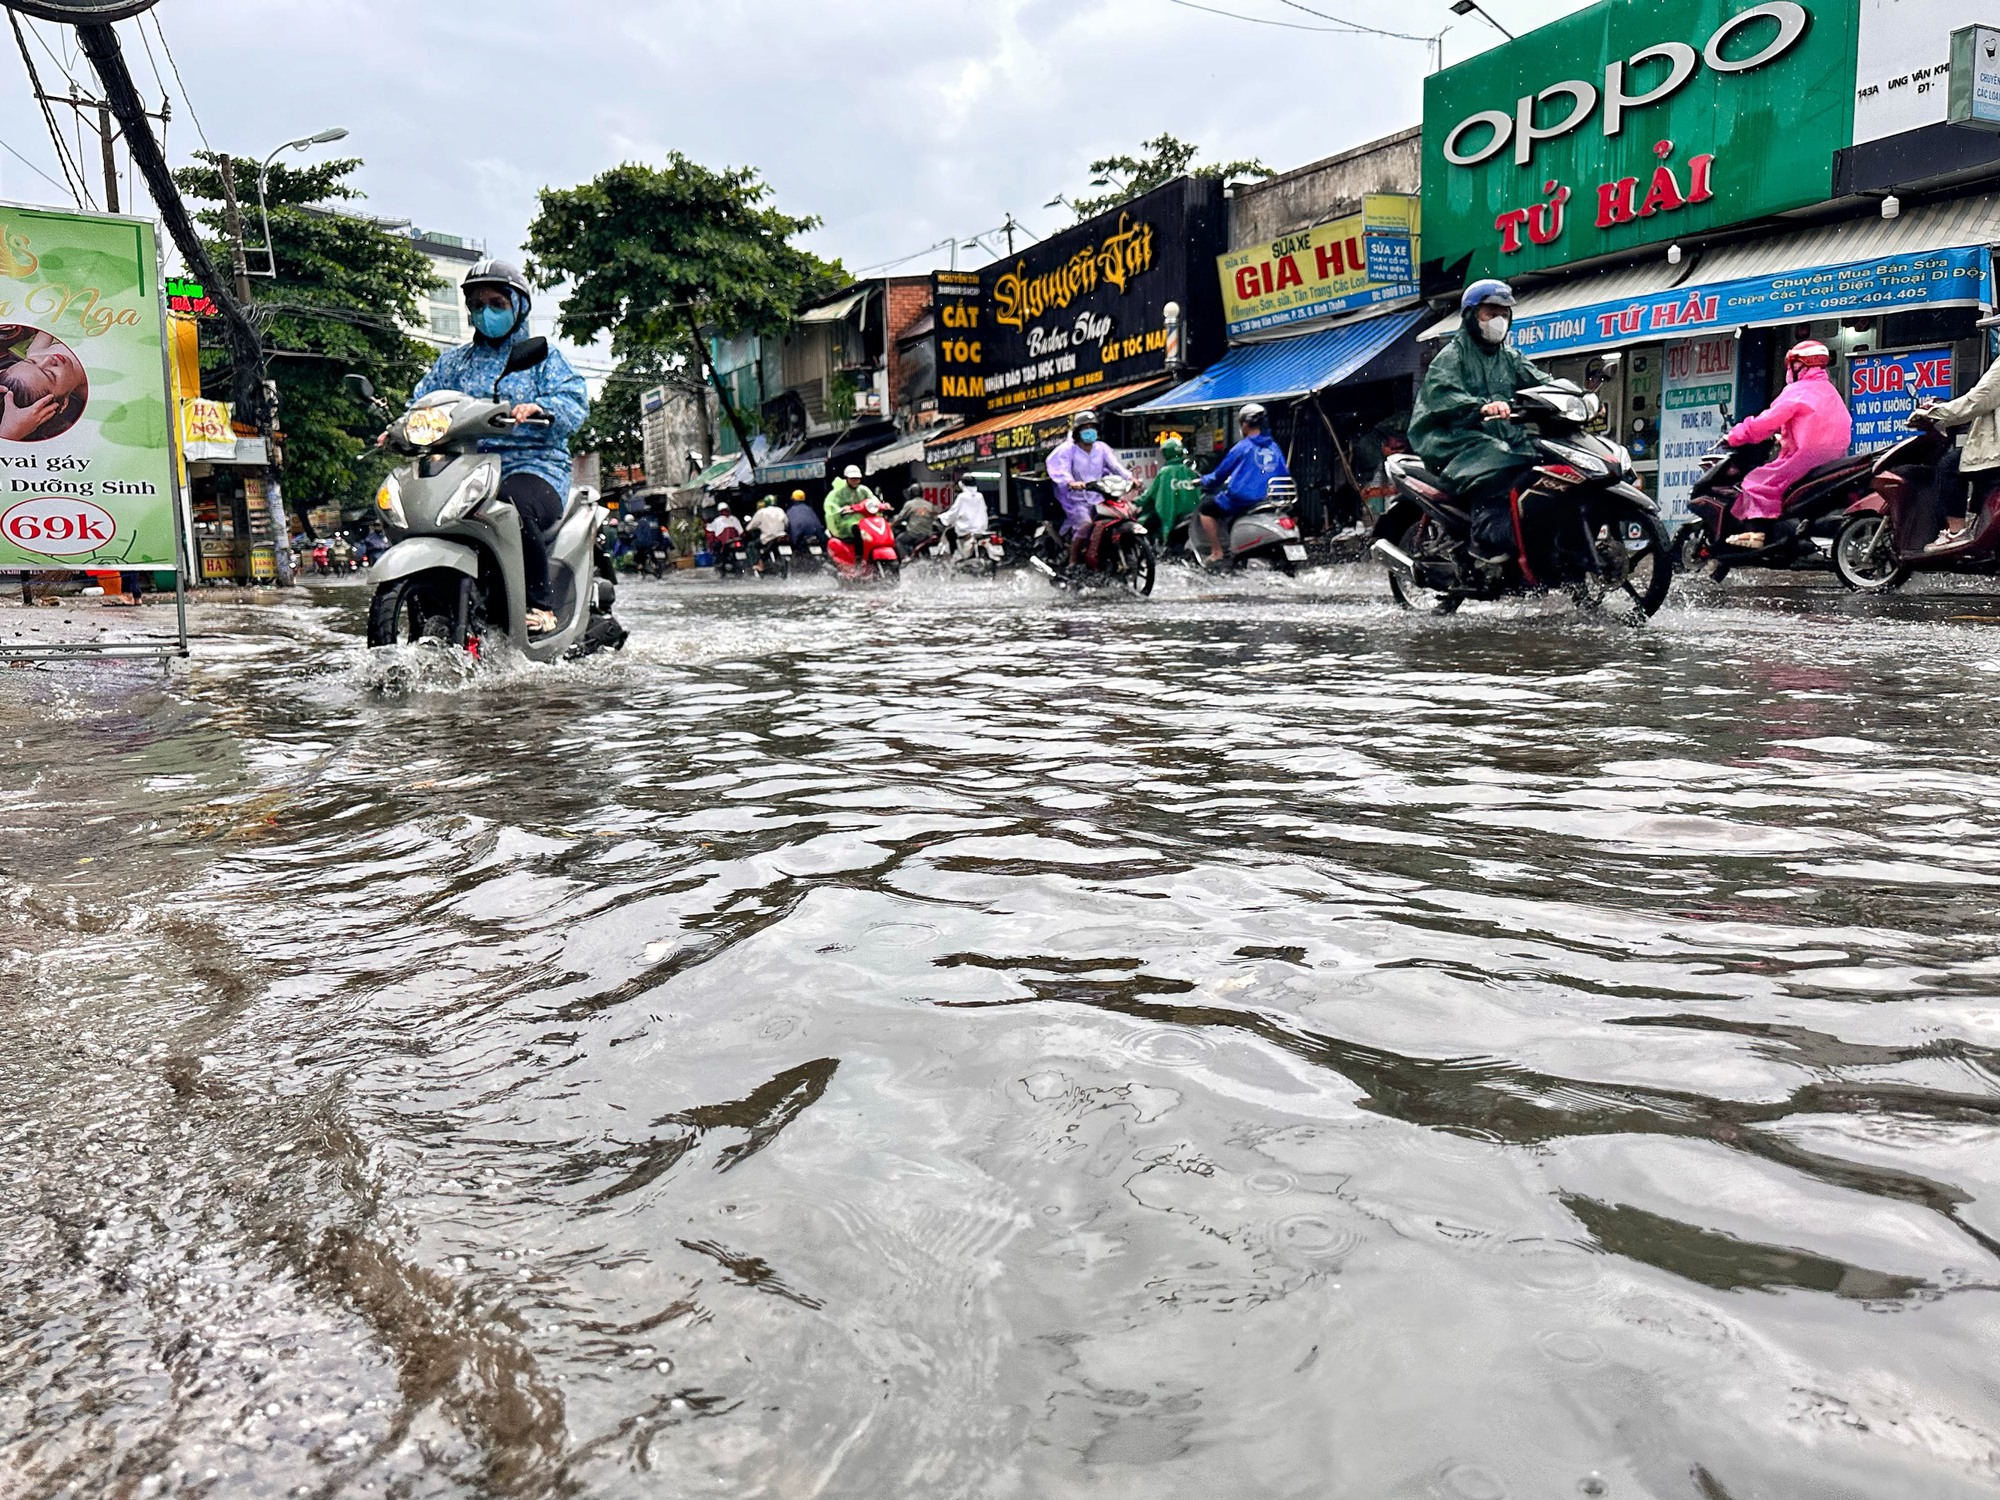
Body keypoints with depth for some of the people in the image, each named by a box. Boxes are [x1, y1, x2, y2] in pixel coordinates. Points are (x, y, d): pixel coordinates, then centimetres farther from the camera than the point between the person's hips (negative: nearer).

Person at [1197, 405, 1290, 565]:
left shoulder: (1243, 447, -5)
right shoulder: (1275, 448, 12)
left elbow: (1221, 473, 2)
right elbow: (1285, 477, 13)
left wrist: (1203, 481, 20)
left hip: (1241, 497, -7)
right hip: (1267, 499, 7)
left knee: (1205, 508, 7)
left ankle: (1216, 552, -2)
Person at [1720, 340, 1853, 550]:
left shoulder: (1797, 391, -5)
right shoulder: (1830, 391, 23)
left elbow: (1768, 420, -9)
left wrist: (1735, 437, -3)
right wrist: (1784, 437, 36)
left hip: (1806, 455, -10)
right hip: (1834, 456, 10)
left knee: (1759, 481, -11)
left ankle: (1755, 532, -28)